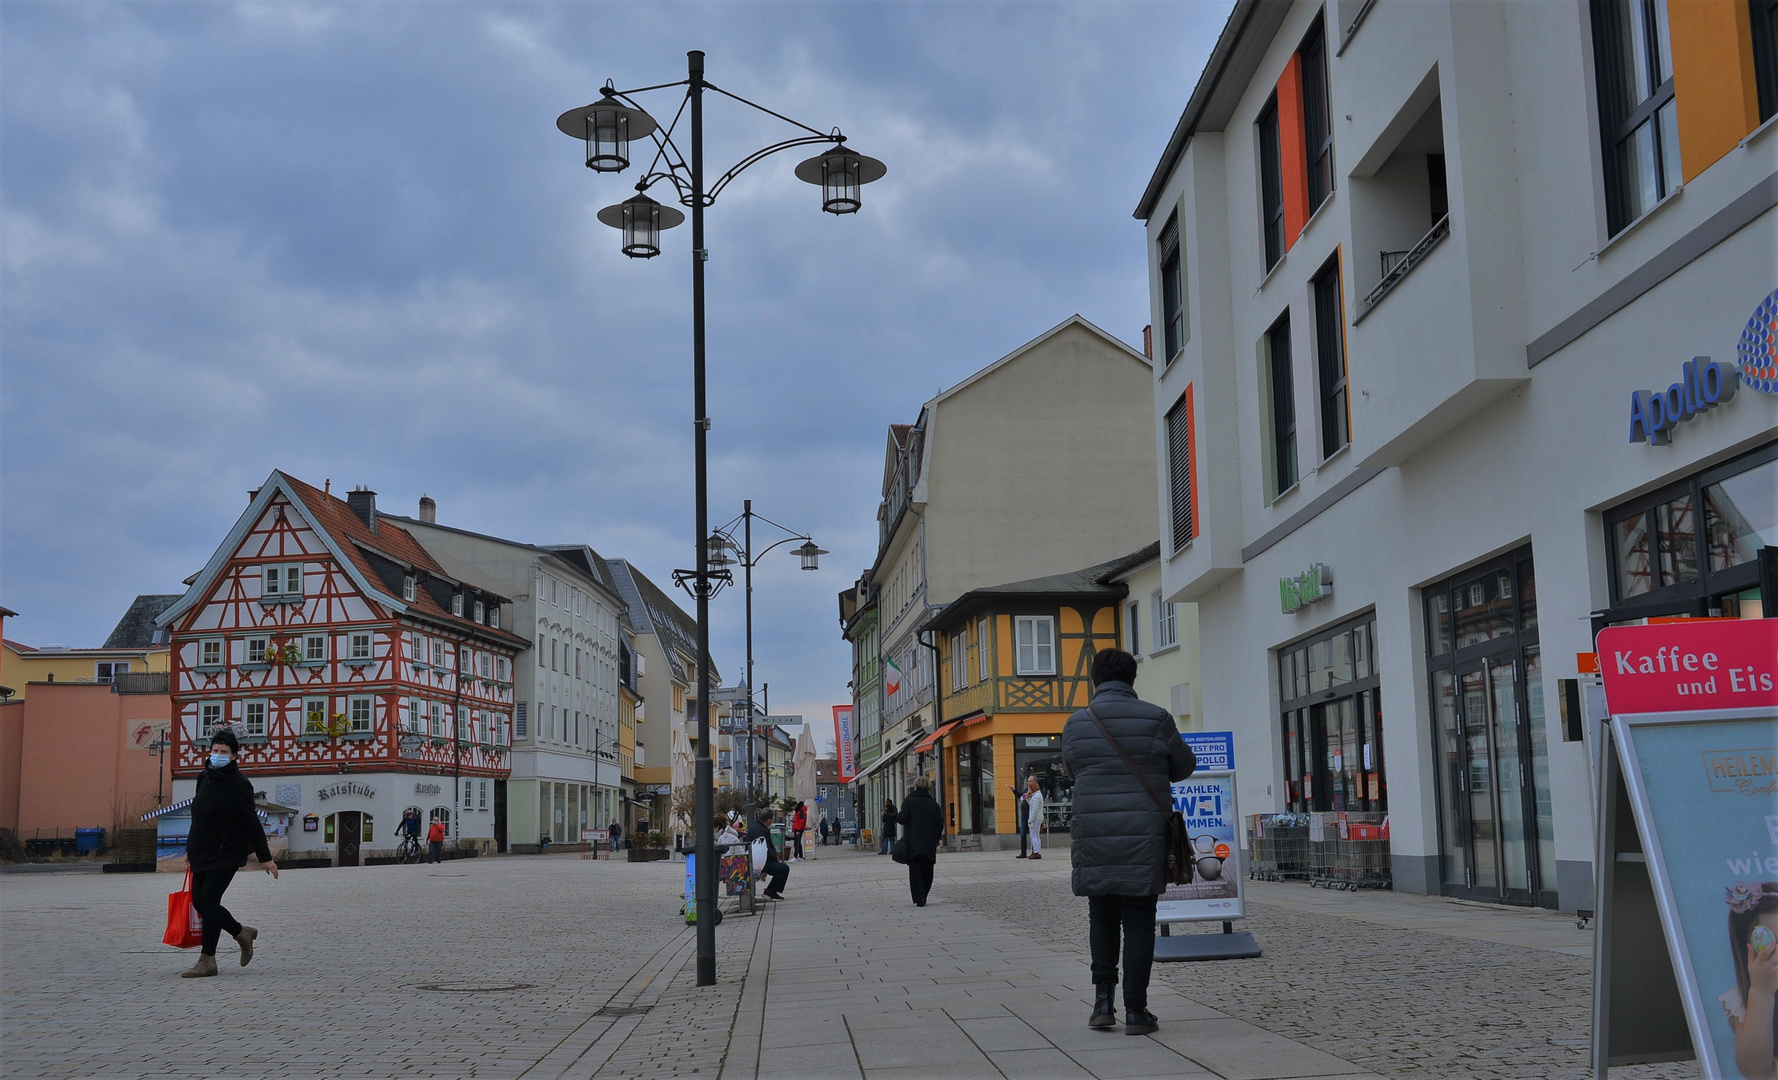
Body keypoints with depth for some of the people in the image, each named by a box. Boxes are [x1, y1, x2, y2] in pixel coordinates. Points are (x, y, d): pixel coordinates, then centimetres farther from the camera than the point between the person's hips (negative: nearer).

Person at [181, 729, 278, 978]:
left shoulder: (238, 784, -14)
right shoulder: (204, 778, 9)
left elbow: (252, 823, -14)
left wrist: (265, 858, -13)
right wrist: (191, 849, 22)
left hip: (227, 852, -8)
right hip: (203, 852, 8)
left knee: (208, 898, -12)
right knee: (199, 901, 7)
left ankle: (207, 961, -5)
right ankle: (242, 933, 28)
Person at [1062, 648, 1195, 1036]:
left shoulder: (1076, 724, 2)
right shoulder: (1156, 719, -4)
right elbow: (1184, 767, 9)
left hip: (1093, 836, 2)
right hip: (1144, 838, -2)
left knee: (1101, 917, 17)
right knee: (1138, 922, 5)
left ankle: (1103, 1000, 11)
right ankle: (1135, 1010, 7)